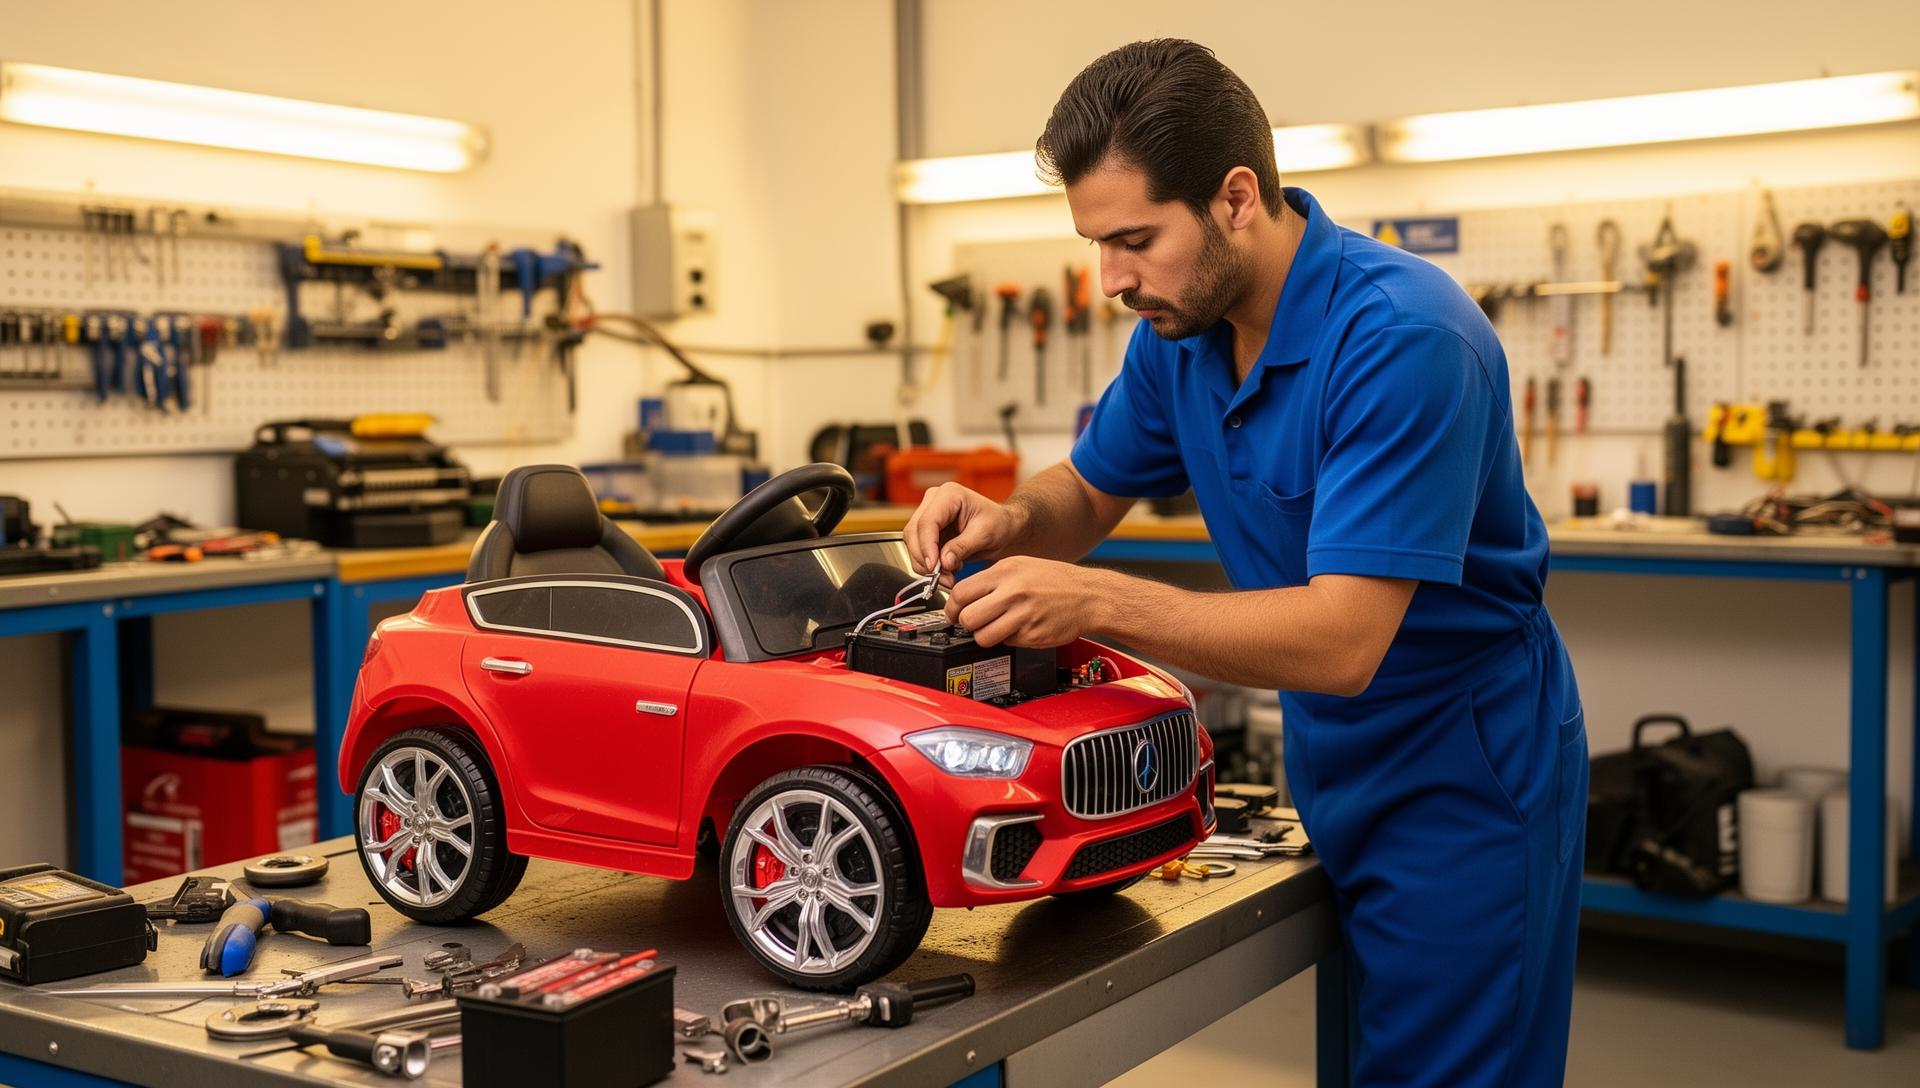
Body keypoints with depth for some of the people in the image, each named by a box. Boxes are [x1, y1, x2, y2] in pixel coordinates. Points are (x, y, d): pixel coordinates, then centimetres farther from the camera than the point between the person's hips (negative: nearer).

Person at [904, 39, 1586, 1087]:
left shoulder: (1400, 335, -27)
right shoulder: (1178, 329, -3)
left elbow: (1342, 641, -31)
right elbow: (1089, 492, 11)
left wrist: (1096, 600, -34)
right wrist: (1008, 519, -12)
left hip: (1462, 776, -7)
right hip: (1330, 765, 7)